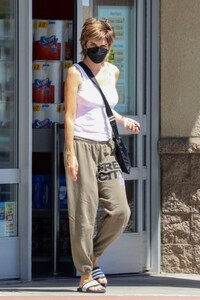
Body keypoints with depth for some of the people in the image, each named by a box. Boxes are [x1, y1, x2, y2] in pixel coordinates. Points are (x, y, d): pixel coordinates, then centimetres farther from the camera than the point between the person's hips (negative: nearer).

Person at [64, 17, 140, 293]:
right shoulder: (76, 73, -4)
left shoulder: (113, 72, 14)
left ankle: (92, 257, 21)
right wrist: (70, 154, -14)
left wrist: (122, 121, 13)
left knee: (120, 211, 0)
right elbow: (69, 116, -8)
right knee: (84, 212, -5)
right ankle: (86, 275, 1)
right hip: (82, 145, -6)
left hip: (106, 147, 6)